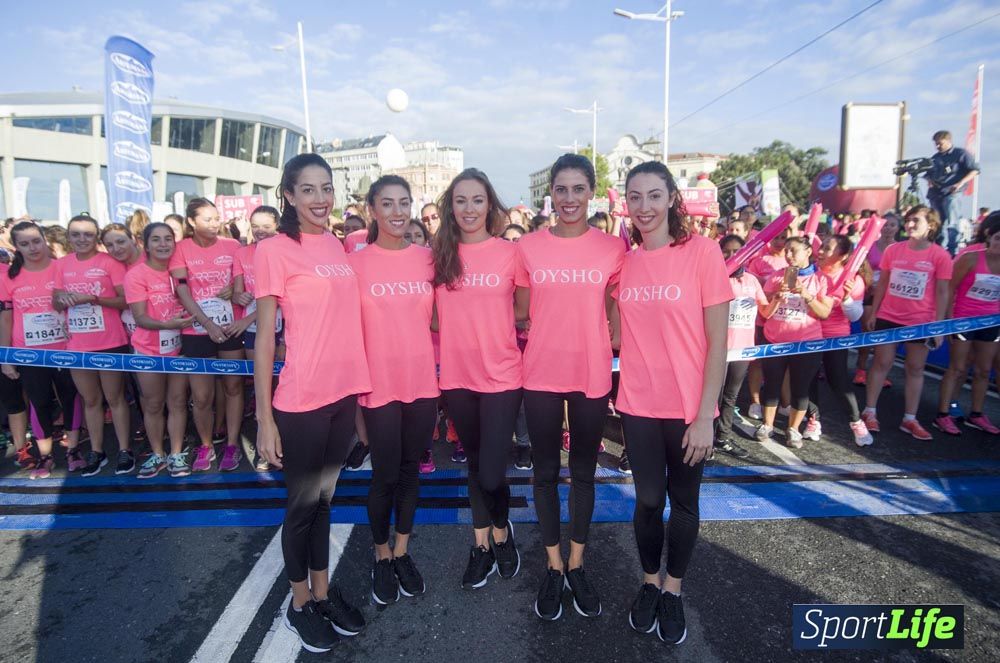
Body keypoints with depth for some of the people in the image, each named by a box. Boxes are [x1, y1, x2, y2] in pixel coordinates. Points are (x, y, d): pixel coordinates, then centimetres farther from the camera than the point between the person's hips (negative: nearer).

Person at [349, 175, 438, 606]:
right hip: (380, 385, -3)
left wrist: (441, 369, 6)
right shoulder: (356, 263, -4)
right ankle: (381, 555, 31)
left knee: (410, 469, 15)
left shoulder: (426, 258, 3)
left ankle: (402, 551, 35)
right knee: (385, 476, 7)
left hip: (422, 381, 3)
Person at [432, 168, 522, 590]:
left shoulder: (510, 253, -4)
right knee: (474, 463, 17)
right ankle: (482, 542, 37)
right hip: (457, 376, 3)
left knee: (491, 474, -4)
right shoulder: (440, 254, 3)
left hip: (501, 376, -3)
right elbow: (436, 313, 12)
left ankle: (501, 530, 30)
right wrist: (454, 337, 0)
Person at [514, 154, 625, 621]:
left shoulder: (613, 248, -1)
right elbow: (520, 314, 7)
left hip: (592, 376, 0)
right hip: (541, 375, 0)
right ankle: (553, 567, 30)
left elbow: (614, 314, 5)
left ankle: (576, 565, 33)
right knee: (546, 471, 11)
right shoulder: (528, 247, -1)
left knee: (584, 472, 13)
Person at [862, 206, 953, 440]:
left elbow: (942, 292, -4)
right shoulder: (893, 250, 0)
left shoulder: (940, 256, -6)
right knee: (882, 363, 7)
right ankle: (869, 412, 16)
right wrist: (873, 312, 6)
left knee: (915, 368, 8)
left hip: (921, 322, -1)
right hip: (888, 317, 1)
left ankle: (909, 419, 18)